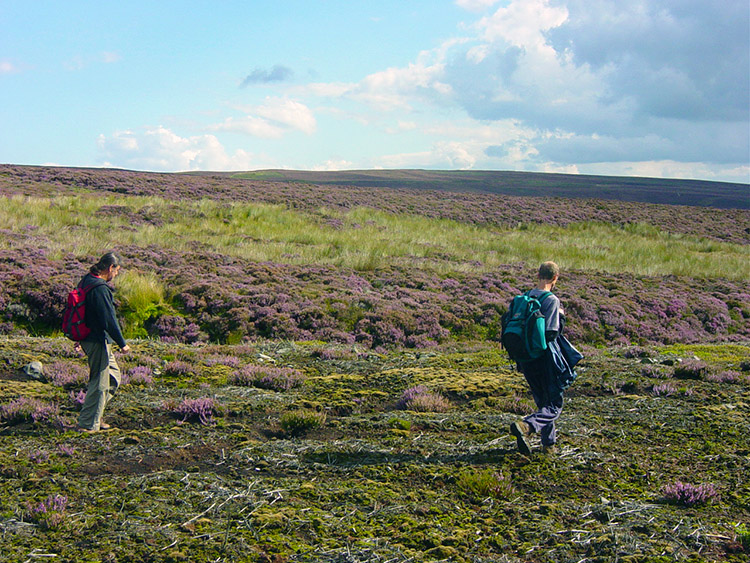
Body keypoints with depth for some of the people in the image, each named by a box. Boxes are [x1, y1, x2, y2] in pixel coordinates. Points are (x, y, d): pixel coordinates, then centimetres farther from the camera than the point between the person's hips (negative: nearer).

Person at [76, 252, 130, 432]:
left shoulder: (86, 281, 10)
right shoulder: (100, 289, -22)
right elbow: (109, 320, -22)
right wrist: (122, 344, -14)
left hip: (87, 336, 10)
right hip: (97, 341, -10)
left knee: (114, 374, 19)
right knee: (100, 382, -1)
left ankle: (95, 414, 22)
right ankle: (88, 424, 6)